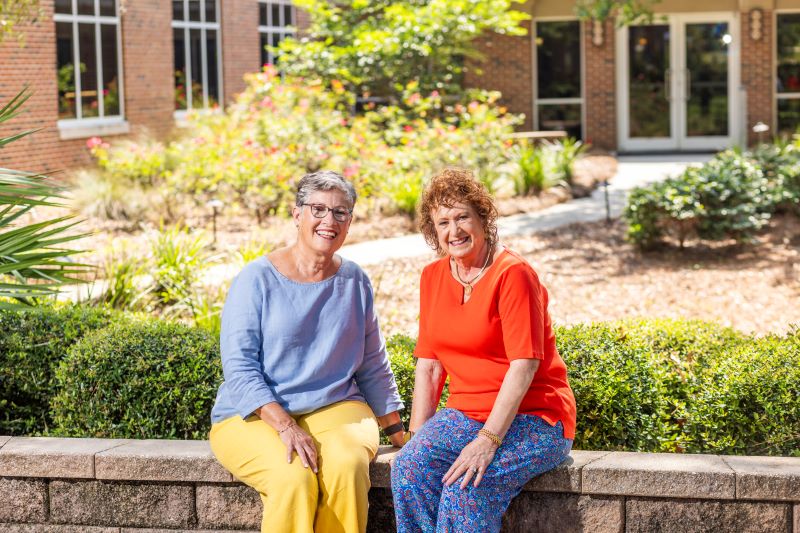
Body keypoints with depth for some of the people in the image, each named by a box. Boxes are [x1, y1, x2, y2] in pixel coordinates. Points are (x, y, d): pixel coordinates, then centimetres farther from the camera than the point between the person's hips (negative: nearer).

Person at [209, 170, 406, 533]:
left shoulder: (354, 282, 10)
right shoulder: (258, 279, -3)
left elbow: (373, 369, 18)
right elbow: (239, 368, -10)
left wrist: (399, 435, 15)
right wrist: (285, 426, -21)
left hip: (335, 409, 3)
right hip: (252, 417, -3)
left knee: (348, 465, -32)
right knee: (293, 478, -35)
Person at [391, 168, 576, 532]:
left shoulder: (513, 274, -13)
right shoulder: (433, 277, 9)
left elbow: (524, 365, -19)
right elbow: (428, 364, 10)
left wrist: (488, 440, -25)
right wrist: (418, 434, -1)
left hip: (532, 418, -6)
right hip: (465, 413, 6)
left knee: (466, 486, -31)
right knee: (409, 468, -24)